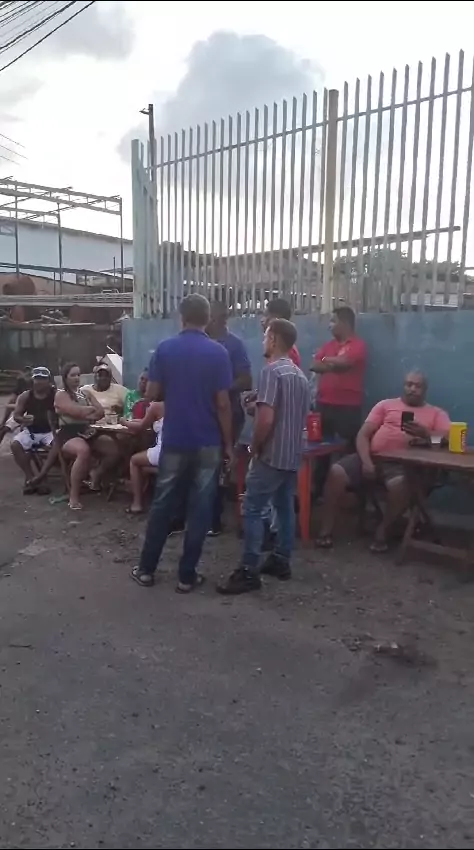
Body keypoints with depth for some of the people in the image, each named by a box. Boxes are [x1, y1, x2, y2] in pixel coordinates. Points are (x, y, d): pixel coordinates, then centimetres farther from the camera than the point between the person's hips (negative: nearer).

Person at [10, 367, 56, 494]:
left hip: (50, 431, -3)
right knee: (15, 444, -24)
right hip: (30, 431, 3)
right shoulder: (25, 396, 2)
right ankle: (30, 477, -17)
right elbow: (16, 416, 2)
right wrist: (22, 419, -22)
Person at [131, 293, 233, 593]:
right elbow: (222, 403, -8)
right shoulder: (218, 352, -6)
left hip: (174, 440, 2)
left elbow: (152, 394, 0)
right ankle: (187, 575, 13)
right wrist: (228, 443, 1)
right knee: (200, 508, 6)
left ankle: (147, 569, 23)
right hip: (208, 442, -2)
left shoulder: (164, 349, -1)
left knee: (163, 504, 14)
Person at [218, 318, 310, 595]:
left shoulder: (272, 371, -16)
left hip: (272, 455, -9)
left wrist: (255, 447, -10)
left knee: (253, 509, -5)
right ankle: (281, 561, 24)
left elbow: (265, 419, -23)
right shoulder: (301, 375, 12)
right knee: (286, 508, 15)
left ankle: (250, 571, -4)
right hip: (293, 454, 9)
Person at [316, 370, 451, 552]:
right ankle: (326, 531, -14)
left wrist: (424, 433, -18)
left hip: (403, 463, -2)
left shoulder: (437, 413, 18)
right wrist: (366, 461, -6)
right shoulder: (386, 404, 21)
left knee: (399, 483, -38)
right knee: (336, 472, -23)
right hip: (372, 457, 2)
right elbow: (363, 434, 11)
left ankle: (382, 533, -14)